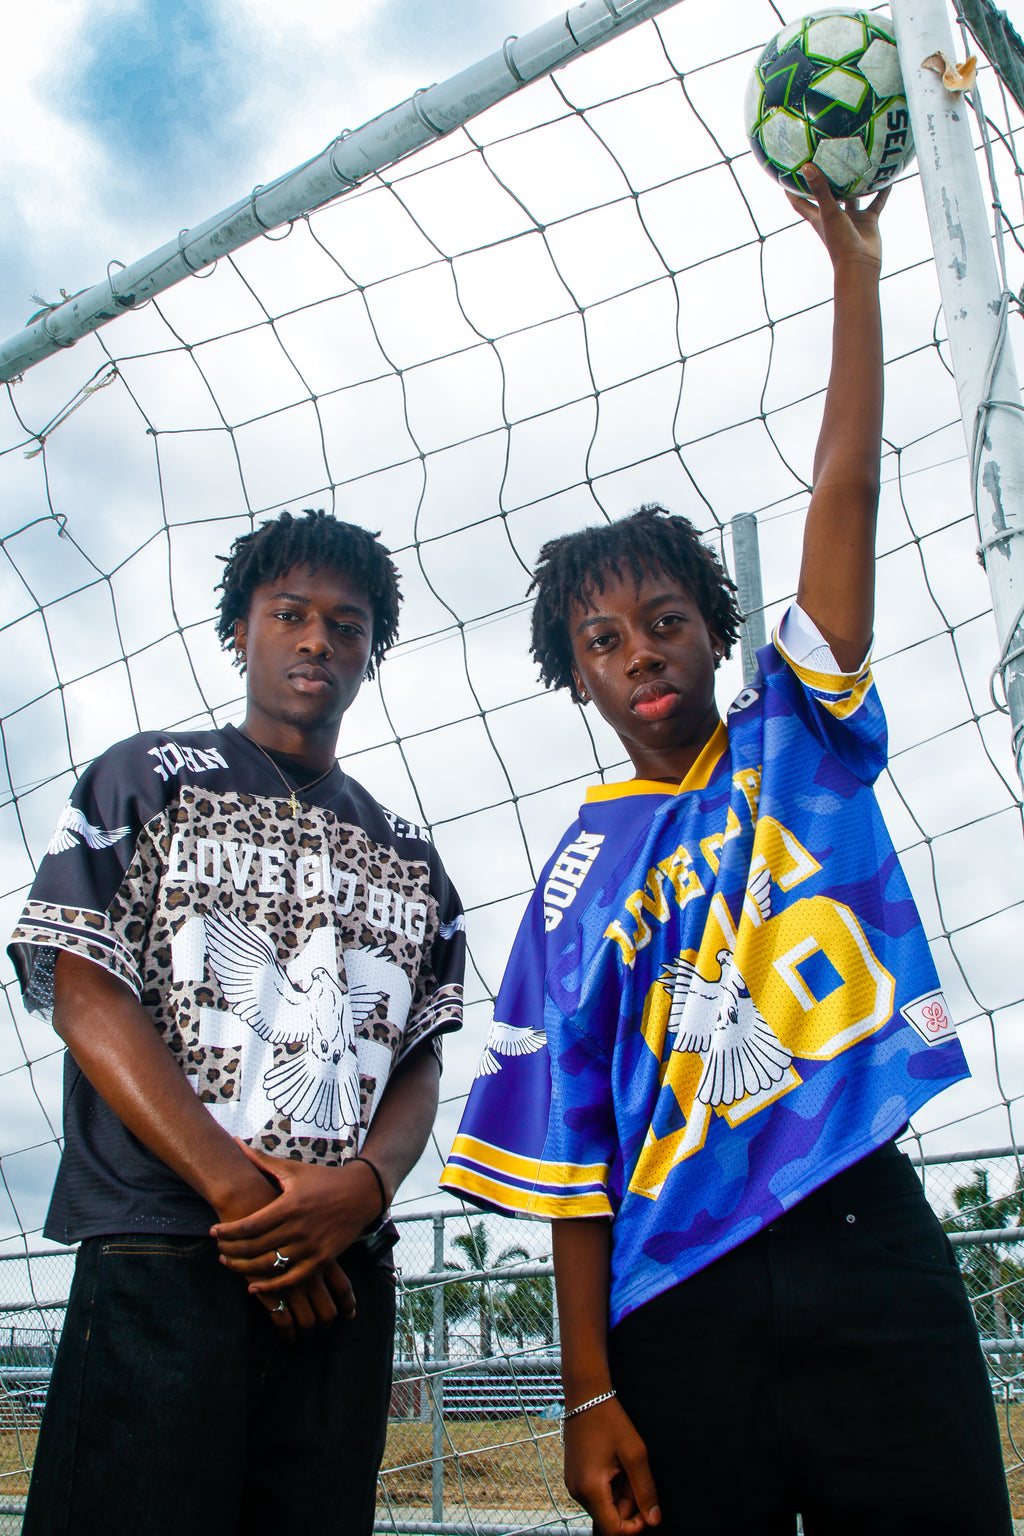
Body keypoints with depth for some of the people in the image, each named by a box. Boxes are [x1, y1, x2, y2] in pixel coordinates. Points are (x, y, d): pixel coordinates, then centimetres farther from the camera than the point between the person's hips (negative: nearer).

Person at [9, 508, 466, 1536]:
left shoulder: (406, 856, 18)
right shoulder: (148, 780, 8)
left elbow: (422, 1061, 12)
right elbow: (84, 995, -4)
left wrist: (365, 1185, -11)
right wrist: (240, 1192, -13)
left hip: (345, 1269, 4)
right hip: (162, 1258, -3)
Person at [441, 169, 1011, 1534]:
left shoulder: (799, 741, 7)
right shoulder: (580, 875, 4)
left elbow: (846, 487, 0)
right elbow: (564, 1141, 1)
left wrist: (854, 266, 0)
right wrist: (589, 1396, -2)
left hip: (868, 1248, 1)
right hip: (675, 1302, 0)